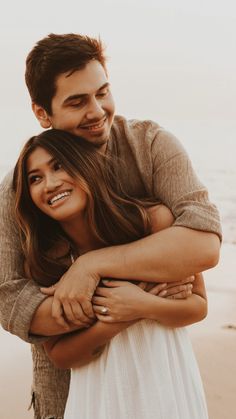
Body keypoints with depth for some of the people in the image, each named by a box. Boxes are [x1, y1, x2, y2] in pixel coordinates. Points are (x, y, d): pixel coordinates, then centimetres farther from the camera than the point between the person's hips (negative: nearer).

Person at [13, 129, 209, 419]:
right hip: (97, 393, 1)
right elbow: (58, 354, -6)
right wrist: (113, 323, -23)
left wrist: (145, 307, -25)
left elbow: (199, 305, -6)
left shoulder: (154, 221, -17)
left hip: (166, 383, 0)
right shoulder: (43, 261, -12)